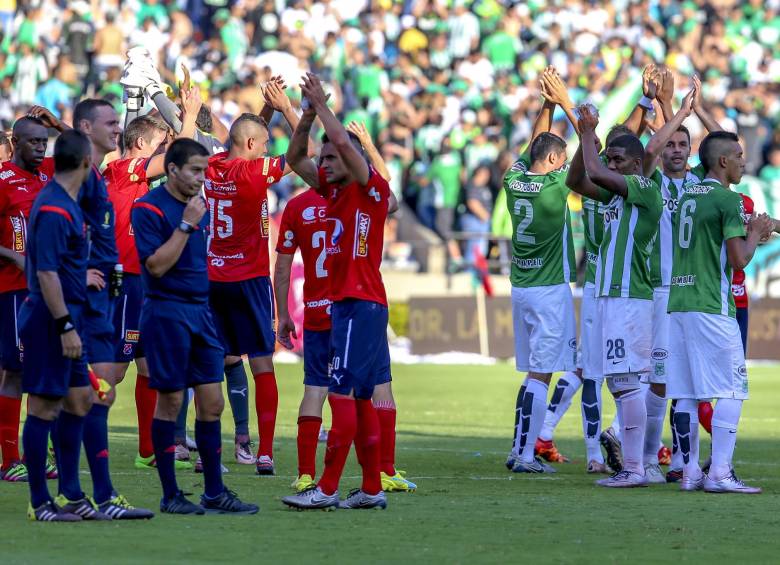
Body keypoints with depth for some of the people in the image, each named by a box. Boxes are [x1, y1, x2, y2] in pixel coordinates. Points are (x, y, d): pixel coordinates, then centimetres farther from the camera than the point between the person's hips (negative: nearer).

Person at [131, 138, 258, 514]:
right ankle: (170, 495, 5)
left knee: (212, 402, 5)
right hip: (166, 311, -7)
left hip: (200, 310, 7)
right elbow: (156, 265, -19)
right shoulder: (149, 208, -11)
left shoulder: (199, 206, 13)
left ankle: (214, 493, 10)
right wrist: (186, 224, -20)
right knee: (169, 402, -2)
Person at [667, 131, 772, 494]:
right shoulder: (728, 200, -8)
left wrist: (749, 234, 25)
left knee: (687, 394, 7)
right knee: (731, 390, -4)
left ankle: (690, 472, 8)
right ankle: (719, 473, -10)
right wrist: (754, 235, 6)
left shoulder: (687, 198, 16)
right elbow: (738, 260, -12)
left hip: (678, 304, 8)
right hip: (711, 307, -8)